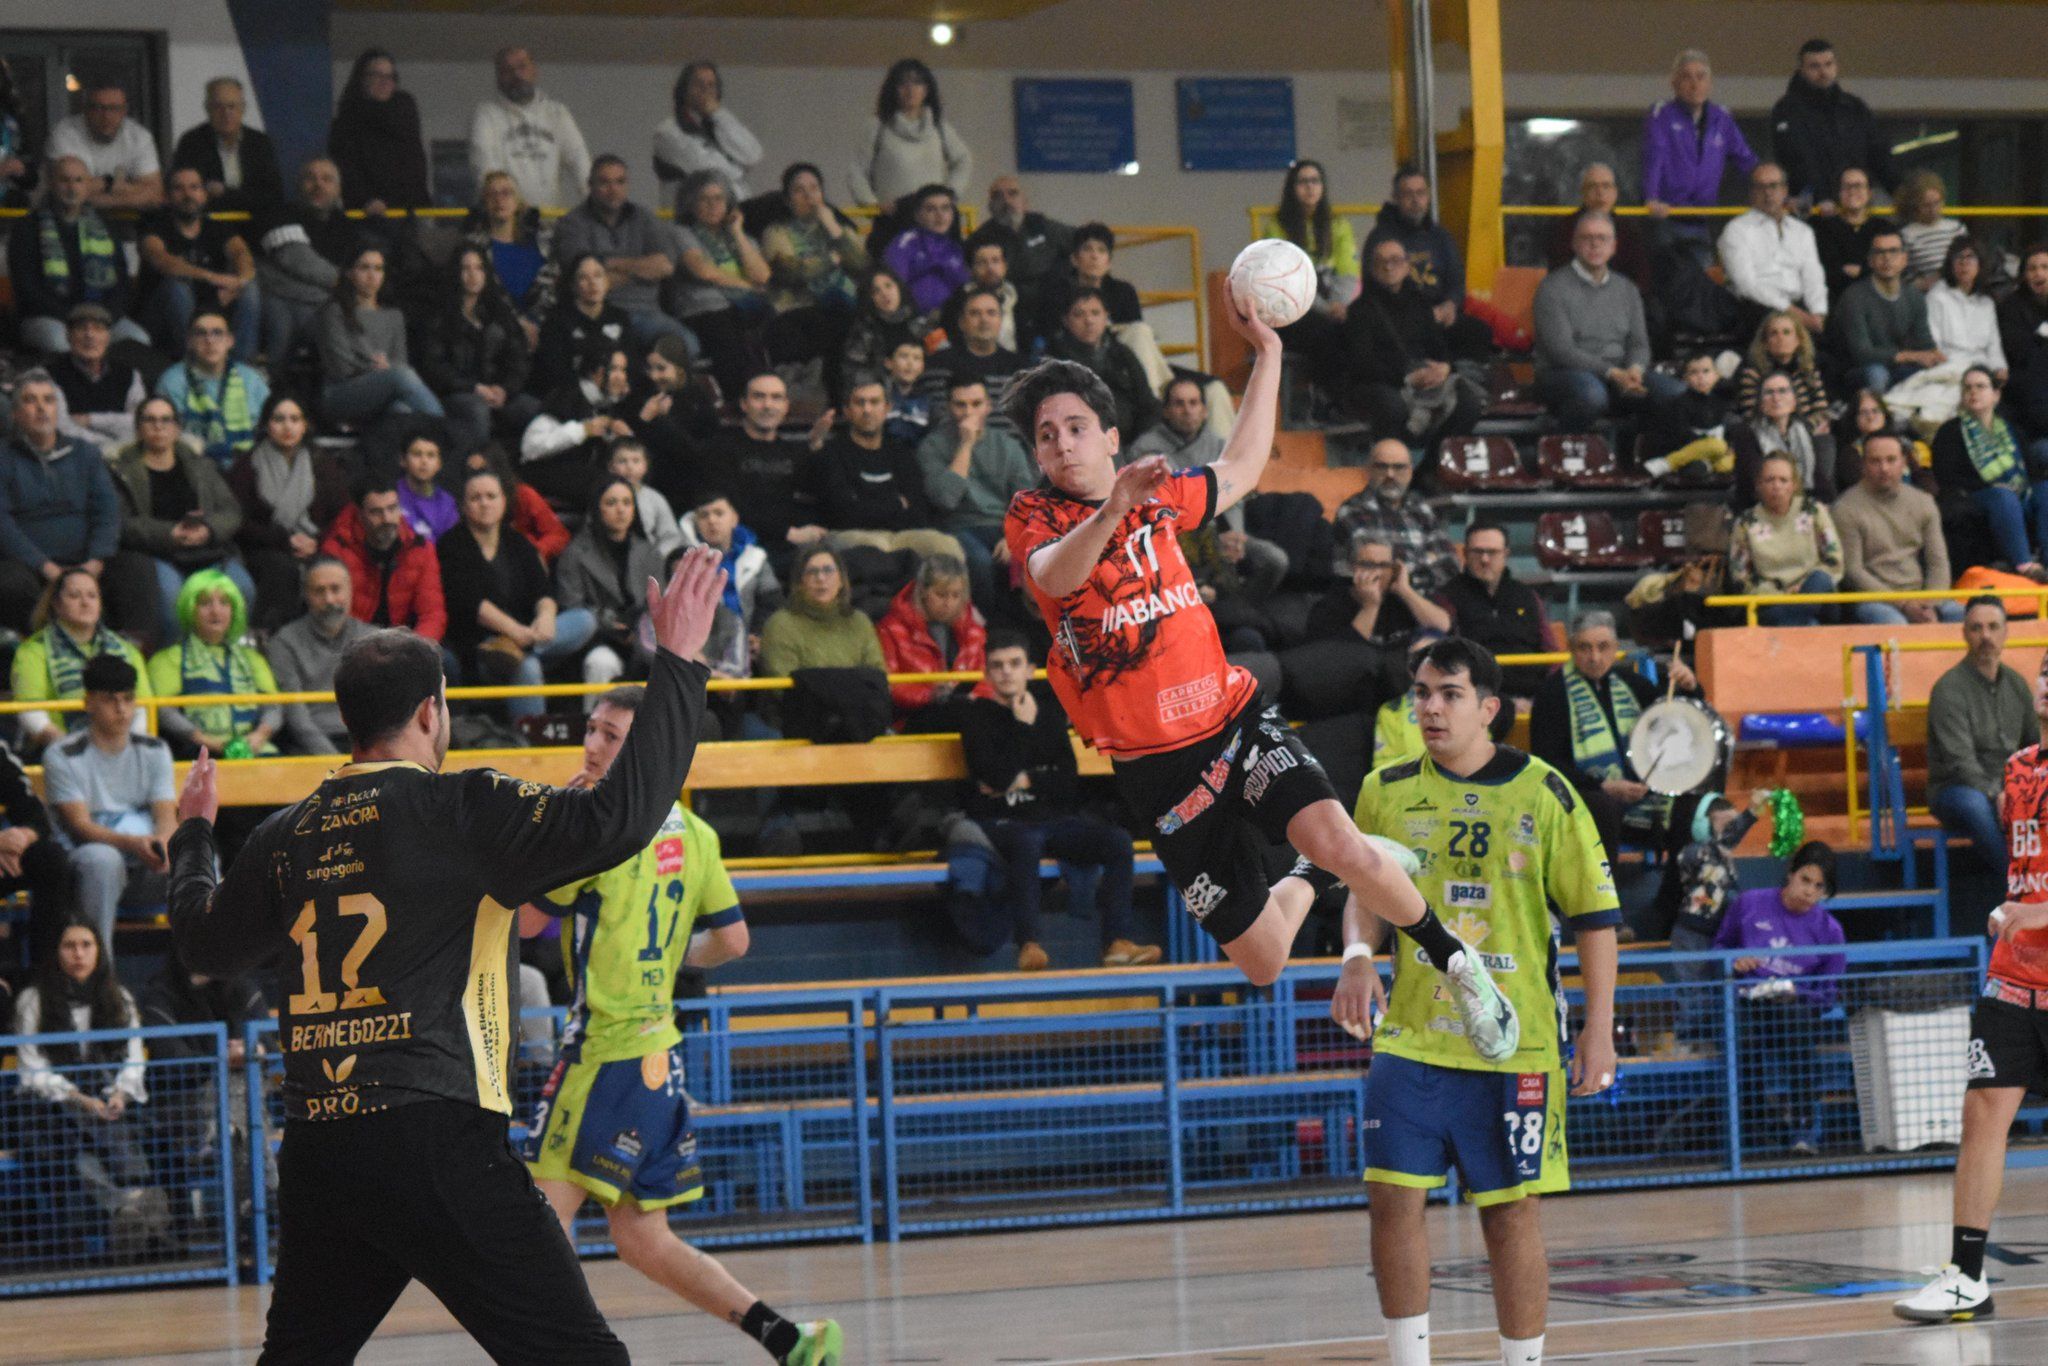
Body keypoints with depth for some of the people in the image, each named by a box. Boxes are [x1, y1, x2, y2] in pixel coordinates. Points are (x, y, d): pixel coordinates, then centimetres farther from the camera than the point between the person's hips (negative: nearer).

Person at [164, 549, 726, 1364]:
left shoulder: (287, 835, 12)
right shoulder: (456, 809, -6)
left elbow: (204, 944, 28)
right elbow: (618, 820, -16)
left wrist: (193, 836, 46)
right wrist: (676, 662, -10)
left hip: (313, 1157, 7)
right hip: (432, 1142, -7)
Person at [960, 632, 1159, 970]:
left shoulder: (1048, 709, 12)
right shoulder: (976, 715, 0)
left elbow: (1069, 782, 8)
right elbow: (997, 777, -16)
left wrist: (1027, 780, -5)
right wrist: (1024, 726, -8)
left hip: (1054, 816, 5)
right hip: (1000, 823, -5)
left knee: (1117, 841, -20)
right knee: (1027, 843, -39)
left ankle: (1118, 942, -26)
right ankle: (1028, 945, -40)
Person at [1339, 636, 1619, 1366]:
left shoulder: (1544, 796, -3)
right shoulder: (1386, 791, 4)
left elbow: (1595, 916, 0)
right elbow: (1366, 891, 16)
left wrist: (1597, 1030, -4)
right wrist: (1357, 956, -6)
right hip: (1410, 1037, 2)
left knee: (1512, 1213, 2)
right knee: (1394, 1198, -5)